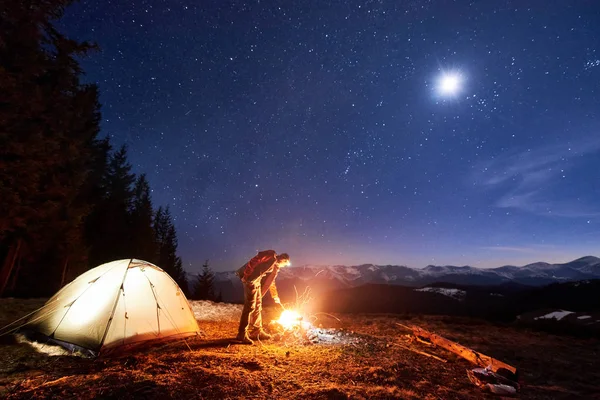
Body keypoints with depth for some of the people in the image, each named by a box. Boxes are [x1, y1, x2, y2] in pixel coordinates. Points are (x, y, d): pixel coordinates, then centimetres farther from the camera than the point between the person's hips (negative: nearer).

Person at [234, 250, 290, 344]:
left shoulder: (275, 265, 19)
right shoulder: (272, 259, -11)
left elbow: (270, 281, 28)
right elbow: (259, 269, -22)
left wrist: (276, 297, 33)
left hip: (256, 281, 10)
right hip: (250, 279, -10)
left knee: (258, 306, 14)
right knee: (250, 306, -9)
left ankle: (257, 331, 23)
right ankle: (242, 335, -3)